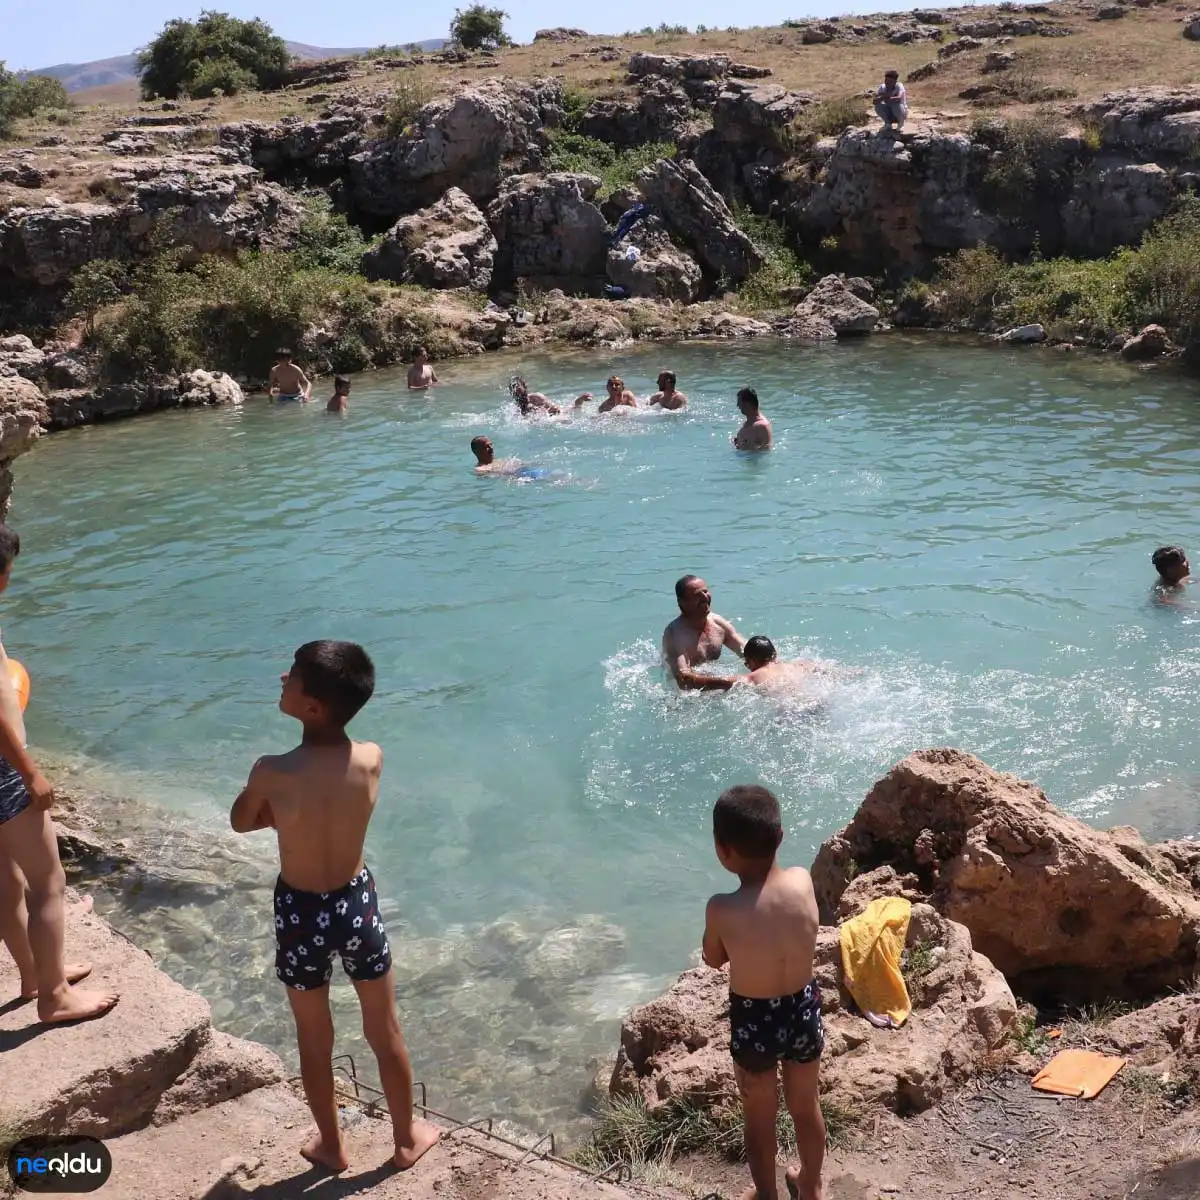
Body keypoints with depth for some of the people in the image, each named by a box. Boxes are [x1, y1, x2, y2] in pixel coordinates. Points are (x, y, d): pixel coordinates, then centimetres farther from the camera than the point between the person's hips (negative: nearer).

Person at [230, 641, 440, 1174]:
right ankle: (407, 1137, 40)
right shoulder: (372, 760, -17)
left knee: (314, 1039, 21)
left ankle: (331, 1145, 41)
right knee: (385, 1030, 21)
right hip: (357, 903, 2)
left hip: (300, 912, -2)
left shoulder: (272, 772, -25)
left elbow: (241, 823, -3)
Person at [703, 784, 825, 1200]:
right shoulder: (803, 881, -18)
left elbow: (713, 959, -6)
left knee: (759, 1117, 23)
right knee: (806, 1106, 28)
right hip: (803, 1010, 4)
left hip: (754, 1021, -3)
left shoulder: (723, 909, -28)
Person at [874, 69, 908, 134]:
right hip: (889, 114, 3)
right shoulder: (882, 87, -10)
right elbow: (875, 101, -21)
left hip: (901, 112, -3)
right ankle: (888, 125, 0)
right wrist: (883, 97, -37)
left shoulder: (899, 86, -21)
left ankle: (901, 121, -2)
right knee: (878, 106, -23)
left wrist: (885, 98, -37)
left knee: (896, 104, -34)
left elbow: (899, 98, -41)